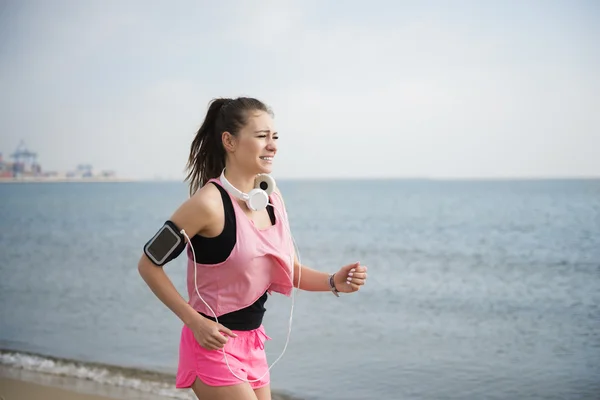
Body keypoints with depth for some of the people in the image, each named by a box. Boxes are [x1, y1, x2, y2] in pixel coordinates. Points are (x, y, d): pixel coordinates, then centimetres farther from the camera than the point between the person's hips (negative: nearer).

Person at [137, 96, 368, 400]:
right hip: (213, 343, -7)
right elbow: (149, 265, -14)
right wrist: (195, 321, -16)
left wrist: (334, 282, -9)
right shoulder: (210, 202, -21)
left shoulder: (272, 196, 1)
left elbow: (291, 271, 9)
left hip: (252, 344, 7)